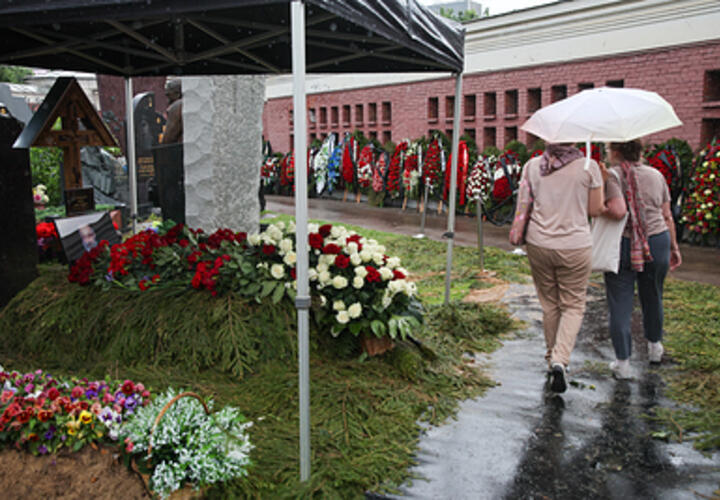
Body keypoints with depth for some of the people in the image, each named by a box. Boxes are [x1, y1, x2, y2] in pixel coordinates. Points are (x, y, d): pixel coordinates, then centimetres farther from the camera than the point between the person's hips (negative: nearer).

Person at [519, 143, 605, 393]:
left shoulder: (531, 166, -1)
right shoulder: (589, 166, -7)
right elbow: (595, 210, -2)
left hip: (539, 243, 3)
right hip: (575, 246, -2)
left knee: (549, 304, 17)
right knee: (573, 305, 11)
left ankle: (553, 358, 29)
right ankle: (560, 360, -7)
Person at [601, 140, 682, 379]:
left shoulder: (612, 176, -11)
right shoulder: (656, 175, 6)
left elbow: (617, 211, -26)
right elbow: (667, 216, 9)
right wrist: (674, 247, 16)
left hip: (622, 246, -4)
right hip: (657, 242, 5)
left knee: (620, 303, 5)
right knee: (652, 297, 23)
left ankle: (622, 363, 6)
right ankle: (654, 346, 44)